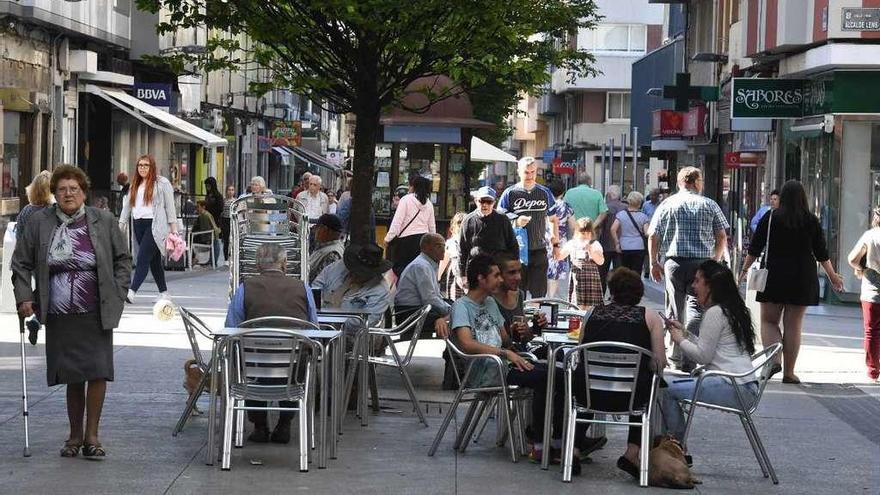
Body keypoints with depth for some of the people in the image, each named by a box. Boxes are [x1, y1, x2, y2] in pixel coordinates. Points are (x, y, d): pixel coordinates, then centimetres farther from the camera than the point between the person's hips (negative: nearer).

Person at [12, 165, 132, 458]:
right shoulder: (39, 223, 4)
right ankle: (75, 435, 17)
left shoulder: (103, 222, 3)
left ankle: (91, 435, 3)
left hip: (96, 313, -1)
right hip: (59, 316, 1)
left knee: (97, 371, -8)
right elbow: (21, 264, 10)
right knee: (71, 375, 4)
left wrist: (117, 295, 3)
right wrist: (23, 298, 0)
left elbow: (123, 260, 11)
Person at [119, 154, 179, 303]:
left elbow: (170, 207, -1)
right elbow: (127, 206, 20)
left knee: (143, 258, -15)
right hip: (138, 225, 6)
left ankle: (132, 291, -24)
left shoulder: (162, 183, 1)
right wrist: (121, 226, 13)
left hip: (155, 225, -6)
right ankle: (163, 292, 16)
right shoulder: (135, 185, 18)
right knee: (154, 260, 9)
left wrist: (173, 228, -5)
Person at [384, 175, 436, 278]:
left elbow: (397, 221, -10)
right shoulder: (428, 204, 11)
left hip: (407, 238, -6)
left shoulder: (406, 200, -6)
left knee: (398, 268, 0)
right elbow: (432, 226, 15)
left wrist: (388, 238, -6)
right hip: (423, 238, 6)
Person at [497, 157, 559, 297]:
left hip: (539, 250, 2)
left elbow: (553, 219, 21)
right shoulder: (509, 194, 1)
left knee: (539, 292, 2)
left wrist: (555, 237, 6)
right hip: (516, 251, -2)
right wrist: (516, 222, -16)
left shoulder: (545, 193, 10)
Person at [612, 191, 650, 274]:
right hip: (639, 248, -1)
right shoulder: (643, 216, -3)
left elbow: (613, 229, -9)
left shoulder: (621, 214, 0)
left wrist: (617, 243, -2)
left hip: (624, 247, 1)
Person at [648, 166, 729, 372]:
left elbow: (653, 236, 1)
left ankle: (677, 356, 18)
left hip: (674, 262, 1)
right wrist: (716, 259, 19)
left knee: (675, 310, 12)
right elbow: (722, 237, 5)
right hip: (702, 262, -1)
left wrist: (654, 263, 9)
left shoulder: (667, 204, 5)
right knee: (696, 308, -3)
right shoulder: (710, 205, 4)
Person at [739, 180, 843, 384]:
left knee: (769, 321, 9)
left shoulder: (770, 218, -3)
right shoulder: (811, 221, 0)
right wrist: (832, 276, 19)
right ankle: (788, 372, 7)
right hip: (802, 280, 1)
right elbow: (822, 253, 6)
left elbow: (754, 248, -1)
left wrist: (744, 270, 11)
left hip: (774, 276, -1)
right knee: (793, 325, 6)